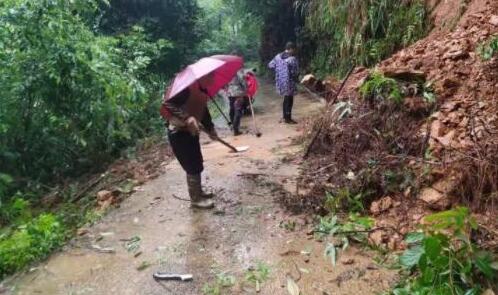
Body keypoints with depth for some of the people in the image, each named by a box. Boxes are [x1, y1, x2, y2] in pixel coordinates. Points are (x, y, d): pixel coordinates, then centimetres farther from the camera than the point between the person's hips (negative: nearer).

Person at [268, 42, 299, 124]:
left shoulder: (278, 56, 4)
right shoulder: (292, 59, -16)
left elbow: (270, 65, 9)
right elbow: (296, 72, -16)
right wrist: (296, 78, 6)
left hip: (280, 82, 7)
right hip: (289, 82, -7)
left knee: (286, 99, 20)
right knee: (289, 100, 6)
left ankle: (285, 117, 27)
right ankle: (288, 118, 13)